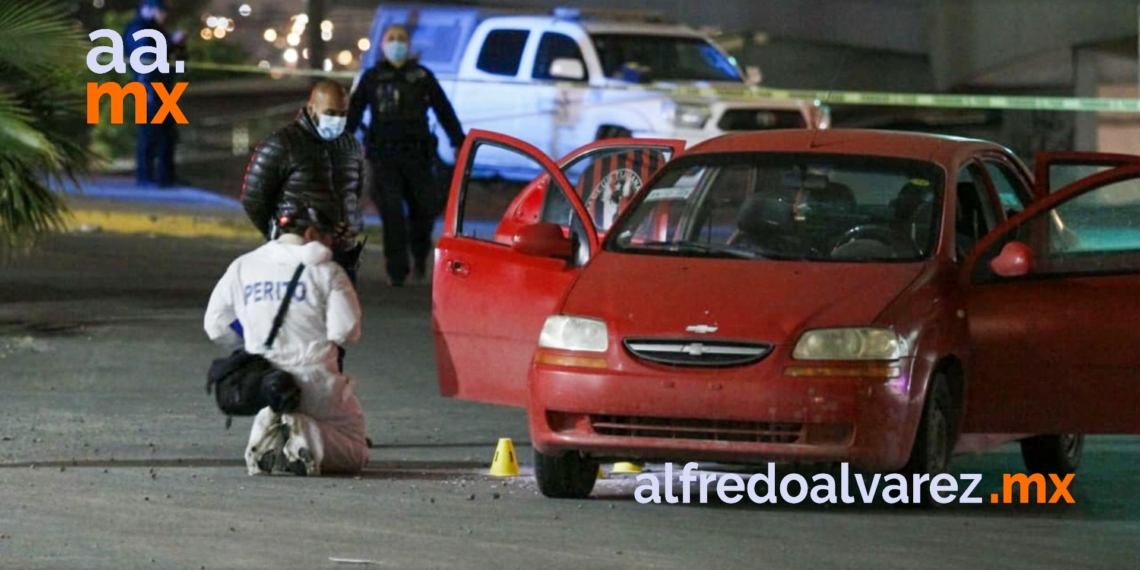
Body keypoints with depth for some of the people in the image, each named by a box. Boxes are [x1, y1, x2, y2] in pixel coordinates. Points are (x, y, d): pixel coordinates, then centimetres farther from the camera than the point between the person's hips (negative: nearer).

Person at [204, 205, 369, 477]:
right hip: (314, 381, -4)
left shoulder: (243, 267, 9)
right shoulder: (326, 271, -3)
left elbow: (216, 327, 10)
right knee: (355, 453, 9)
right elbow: (346, 330, -12)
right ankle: (306, 437, -24)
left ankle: (268, 434, -9)